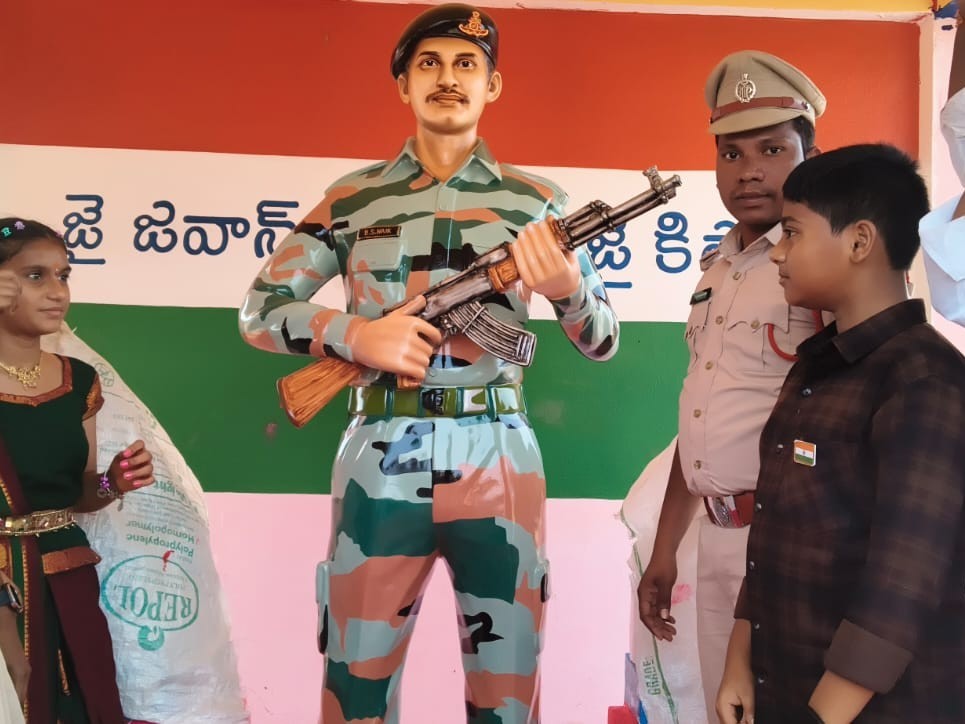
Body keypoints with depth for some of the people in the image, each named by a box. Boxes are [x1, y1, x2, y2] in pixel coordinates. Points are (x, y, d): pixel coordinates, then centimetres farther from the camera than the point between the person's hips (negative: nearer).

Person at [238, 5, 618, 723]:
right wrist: (358, 335, -12)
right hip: (381, 456, 0)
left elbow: (605, 342, 7)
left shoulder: (538, 201, 6)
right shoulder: (352, 198, 6)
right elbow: (259, 310, 6)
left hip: (497, 456, 0)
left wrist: (567, 288, -15)